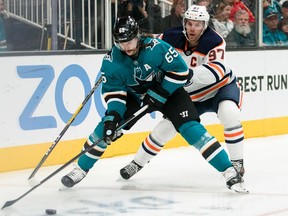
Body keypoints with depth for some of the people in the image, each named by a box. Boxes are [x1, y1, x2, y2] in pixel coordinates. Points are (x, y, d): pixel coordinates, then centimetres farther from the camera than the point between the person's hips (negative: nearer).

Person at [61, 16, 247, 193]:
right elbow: (113, 91, -14)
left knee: (190, 127, -19)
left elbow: (180, 70, -22)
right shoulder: (111, 61, -19)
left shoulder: (156, 47, -31)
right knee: (107, 126, -9)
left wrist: (160, 95, -23)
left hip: (167, 90, -3)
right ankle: (81, 169, 8)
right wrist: (112, 116, -30)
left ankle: (229, 170, -18)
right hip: (134, 96, 3)